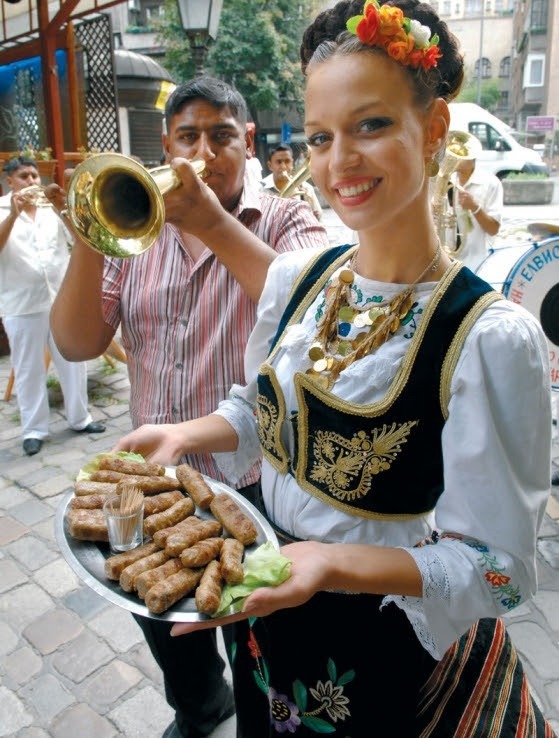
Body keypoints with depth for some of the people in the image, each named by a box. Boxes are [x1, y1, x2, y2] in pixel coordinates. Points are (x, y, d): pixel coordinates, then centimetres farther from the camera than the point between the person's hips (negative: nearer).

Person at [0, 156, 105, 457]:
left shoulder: (54, 207, 10)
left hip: (62, 299, 3)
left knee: (73, 362, 9)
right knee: (29, 370, 5)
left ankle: (80, 418, 23)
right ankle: (33, 429, 16)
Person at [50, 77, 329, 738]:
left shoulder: (286, 223, -6)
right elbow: (78, 343, -3)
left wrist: (214, 221, -30)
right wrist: (89, 241, -17)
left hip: (254, 484, -4)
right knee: (163, 620, 26)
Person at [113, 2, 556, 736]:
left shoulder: (491, 337, -25)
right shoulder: (295, 275, -8)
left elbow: (497, 565, -20)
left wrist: (334, 563, -33)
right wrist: (187, 435, -11)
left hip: (399, 655, -4)